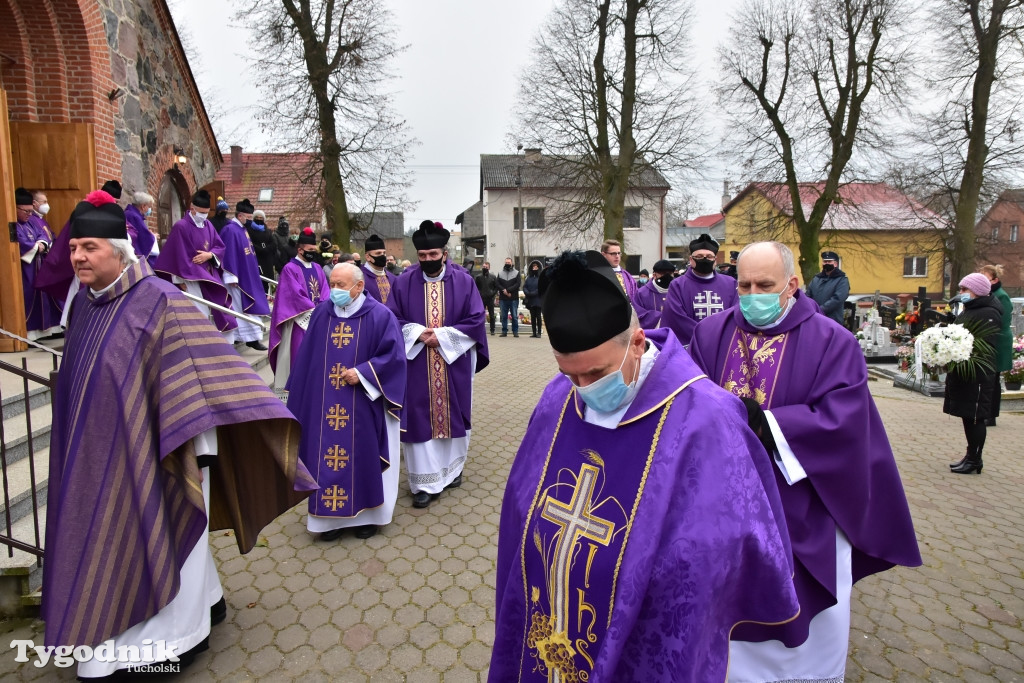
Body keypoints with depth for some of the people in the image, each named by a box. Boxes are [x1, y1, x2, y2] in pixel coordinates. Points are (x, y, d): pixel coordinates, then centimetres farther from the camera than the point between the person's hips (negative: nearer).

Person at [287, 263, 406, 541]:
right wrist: (300, 397, 8)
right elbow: (307, 358, 10)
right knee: (326, 457, 8)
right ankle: (331, 515, 23)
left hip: (363, 405, -3)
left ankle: (366, 513, 23)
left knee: (363, 455, 6)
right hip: (325, 405, 4)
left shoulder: (380, 315, -7)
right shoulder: (322, 313, 5)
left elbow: (394, 354, -11)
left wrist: (362, 373, -19)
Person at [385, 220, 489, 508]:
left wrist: (442, 336, -13)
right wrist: (418, 333, -16)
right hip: (416, 363, 0)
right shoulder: (404, 282, -1)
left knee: (453, 414, 12)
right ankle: (426, 482, 11)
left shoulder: (463, 281, -2)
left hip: (454, 362, 1)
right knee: (420, 419, 1)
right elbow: (392, 320, 1)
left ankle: (452, 470, 31)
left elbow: (476, 319, -4)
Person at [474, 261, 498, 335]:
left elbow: (496, 287, 7)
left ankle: (492, 330, 10)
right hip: (481, 299, 0)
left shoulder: (493, 277, 4)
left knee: (491, 315, 4)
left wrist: (493, 294, -7)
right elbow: (475, 287, 9)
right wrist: (478, 294, -4)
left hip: (490, 299, 0)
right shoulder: (478, 277, 5)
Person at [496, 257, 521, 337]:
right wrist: (504, 290, -14)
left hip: (514, 298, -2)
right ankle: (504, 331, 12)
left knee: (515, 316, 0)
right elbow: (496, 283, 2)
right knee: (504, 316, 6)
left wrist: (508, 290, -15)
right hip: (503, 298, 2)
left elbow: (518, 283, -6)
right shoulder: (500, 273, 12)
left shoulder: (516, 273, 5)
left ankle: (515, 331, 7)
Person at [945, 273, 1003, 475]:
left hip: (977, 376, -9)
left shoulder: (989, 314, -12)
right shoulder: (967, 311, 16)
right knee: (968, 416, 14)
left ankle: (974, 460, 8)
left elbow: (987, 349, -20)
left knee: (975, 418, -1)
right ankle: (971, 457, 23)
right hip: (962, 374, 9)